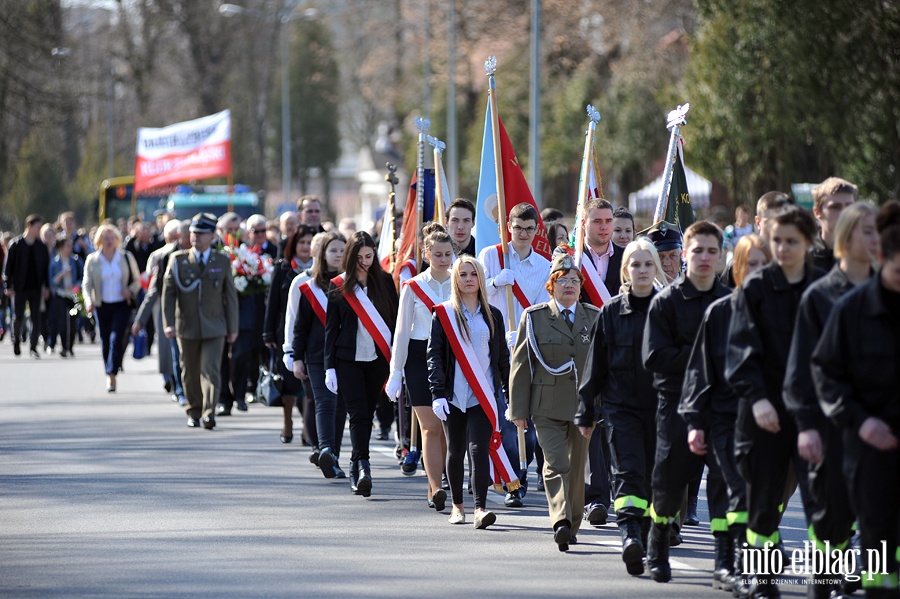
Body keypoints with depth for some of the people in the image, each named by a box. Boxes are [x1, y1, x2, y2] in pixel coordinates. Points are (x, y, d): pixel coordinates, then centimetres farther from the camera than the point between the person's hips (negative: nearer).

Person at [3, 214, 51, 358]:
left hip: (36, 288, 2)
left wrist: (46, 287, 4)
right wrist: (9, 286, -7)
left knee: (36, 318, -2)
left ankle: (33, 348, 2)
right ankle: (16, 340, 32)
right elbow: (9, 266, -4)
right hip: (20, 288, -2)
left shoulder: (42, 247, 4)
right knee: (18, 317, 7)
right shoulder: (15, 244, -5)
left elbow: (46, 267, 8)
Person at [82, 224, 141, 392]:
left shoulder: (126, 257, 2)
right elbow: (87, 283, -1)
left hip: (122, 305, -2)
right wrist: (88, 300, -18)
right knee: (105, 341, 7)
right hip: (102, 305, 2)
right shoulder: (92, 260, 2)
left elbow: (137, 280, 9)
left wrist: (131, 290, -12)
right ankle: (109, 375, 21)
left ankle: (112, 375, -17)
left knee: (116, 338, -15)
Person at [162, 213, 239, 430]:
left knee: (210, 370, -13)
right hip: (187, 327, 1)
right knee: (190, 372, 9)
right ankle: (194, 412, 23)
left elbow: (230, 296, 7)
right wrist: (169, 323, -10)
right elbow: (168, 292, 0)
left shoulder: (223, 261, 4)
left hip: (214, 327, -1)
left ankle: (209, 413, -19)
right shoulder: (178, 260, 2)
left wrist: (232, 327, 5)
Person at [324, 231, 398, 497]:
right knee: (358, 413, -11)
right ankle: (363, 467, -18)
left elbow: (395, 319, 7)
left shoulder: (385, 281, 5)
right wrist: (330, 366, -2)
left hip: (378, 358, 2)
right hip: (348, 359, -2)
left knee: (367, 414, 7)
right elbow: (331, 328, 3)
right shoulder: (339, 286, 1)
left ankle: (355, 467, 19)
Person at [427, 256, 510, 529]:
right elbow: (434, 355, -2)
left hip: (483, 396, 0)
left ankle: (480, 508, -18)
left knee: (479, 449, -12)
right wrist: (437, 393, -12)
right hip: (454, 395, 0)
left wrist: (511, 393, 9)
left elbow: (502, 357, 12)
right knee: (455, 451, 9)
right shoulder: (444, 314, 2)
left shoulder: (492, 315, 9)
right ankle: (457, 506, 23)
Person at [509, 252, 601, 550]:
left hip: (585, 404, 3)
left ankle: (572, 524, 20)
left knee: (578, 465, 8)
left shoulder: (595, 317, 9)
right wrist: (518, 410, -1)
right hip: (548, 407, -3)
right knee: (556, 465, -14)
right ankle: (560, 523, -24)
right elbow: (520, 365, 3)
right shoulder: (534, 317, 3)